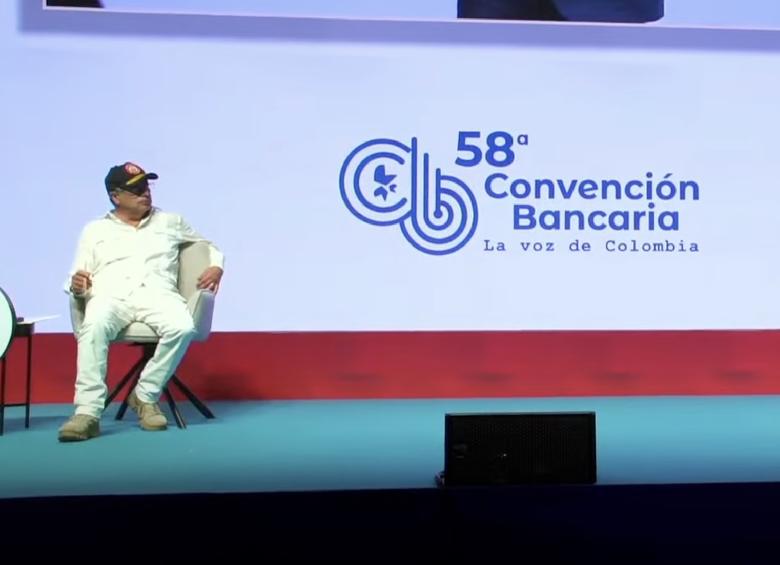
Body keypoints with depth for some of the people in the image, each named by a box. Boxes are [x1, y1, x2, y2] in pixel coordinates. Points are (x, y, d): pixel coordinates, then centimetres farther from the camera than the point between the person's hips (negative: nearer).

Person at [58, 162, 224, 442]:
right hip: (111, 294, 0)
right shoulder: (95, 230, 20)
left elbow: (209, 246, 31)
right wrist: (77, 286, -11)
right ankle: (87, 412, -37)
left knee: (183, 328, -34)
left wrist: (216, 266, 7)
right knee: (94, 327, -38)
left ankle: (145, 395, -17)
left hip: (157, 293, 1)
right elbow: (76, 281, 15)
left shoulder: (170, 222, 23)